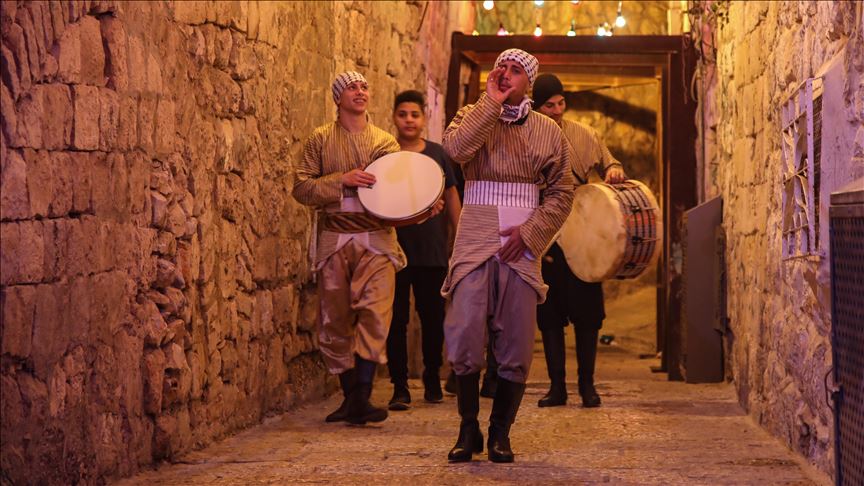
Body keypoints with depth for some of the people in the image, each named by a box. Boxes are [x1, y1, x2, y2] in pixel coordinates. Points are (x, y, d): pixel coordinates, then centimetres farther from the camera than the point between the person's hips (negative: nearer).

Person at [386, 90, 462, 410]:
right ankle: (399, 387, 4)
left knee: (433, 316, 8)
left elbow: (452, 197, 11)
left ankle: (432, 378, 24)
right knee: (397, 318, -1)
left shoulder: (437, 154, 6)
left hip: (432, 250, 1)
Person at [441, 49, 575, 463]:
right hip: (474, 243, -1)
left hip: (521, 246, 1)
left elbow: (562, 191, 7)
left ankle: (500, 433, 14)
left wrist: (530, 231, -6)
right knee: (464, 337, -11)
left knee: (516, 347, 0)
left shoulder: (547, 131, 11)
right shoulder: (472, 117, 10)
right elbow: (455, 148, -14)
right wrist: (491, 103, -12)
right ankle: (468, 429, 5)